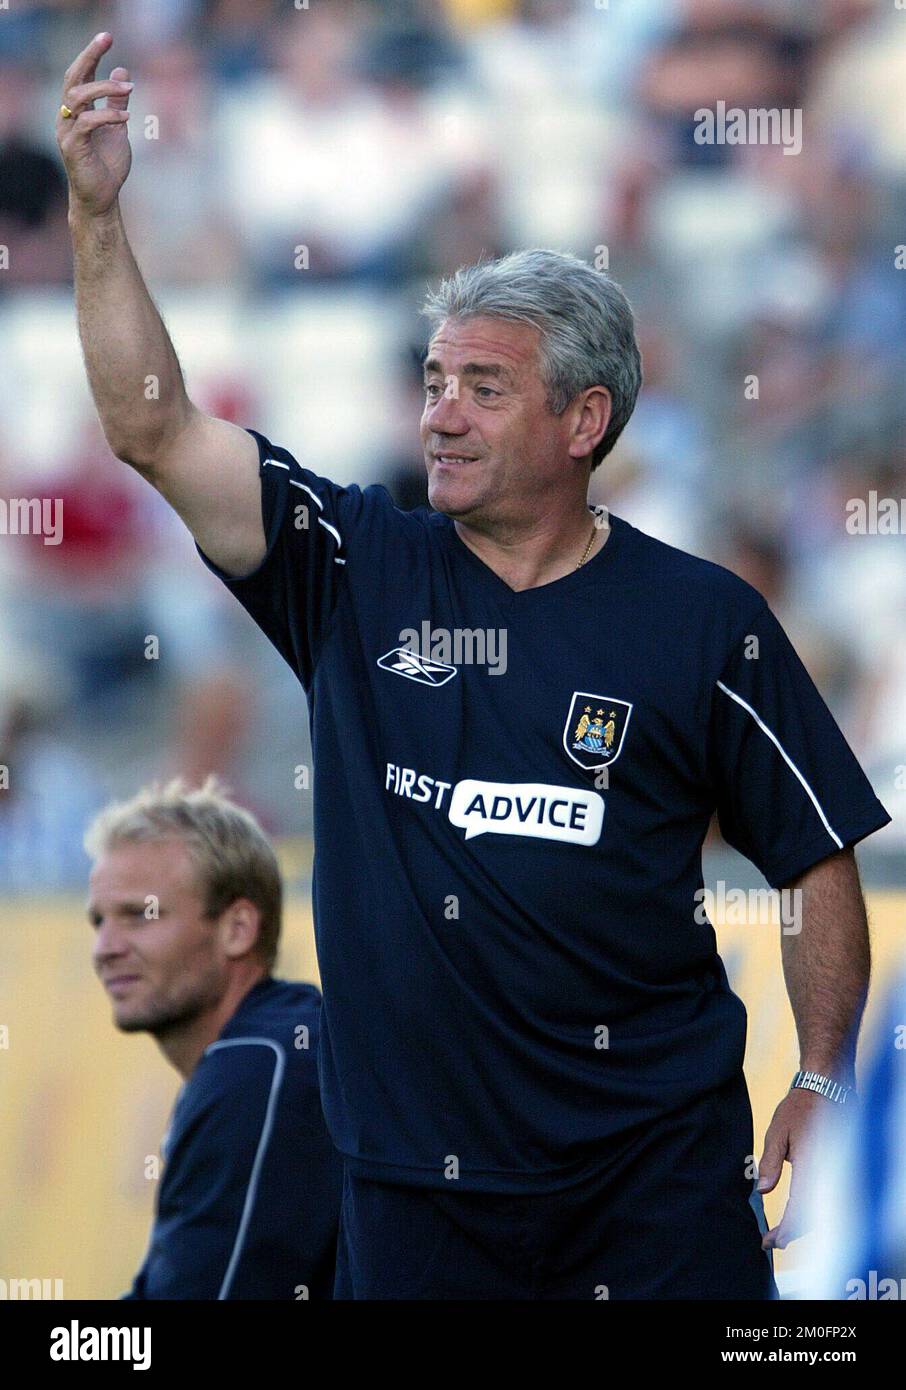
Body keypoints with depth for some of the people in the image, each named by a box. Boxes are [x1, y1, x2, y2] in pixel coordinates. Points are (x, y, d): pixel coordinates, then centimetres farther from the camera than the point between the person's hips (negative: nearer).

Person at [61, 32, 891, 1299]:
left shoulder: (703, 620, 0)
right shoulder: (356, 572, 4)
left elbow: (820, 859, 5)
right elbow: (153, 431, -4)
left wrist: (825, 1085, -3)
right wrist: (97, 215, -13)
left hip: (655, 1157, -2)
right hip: (415, 1176, 2)